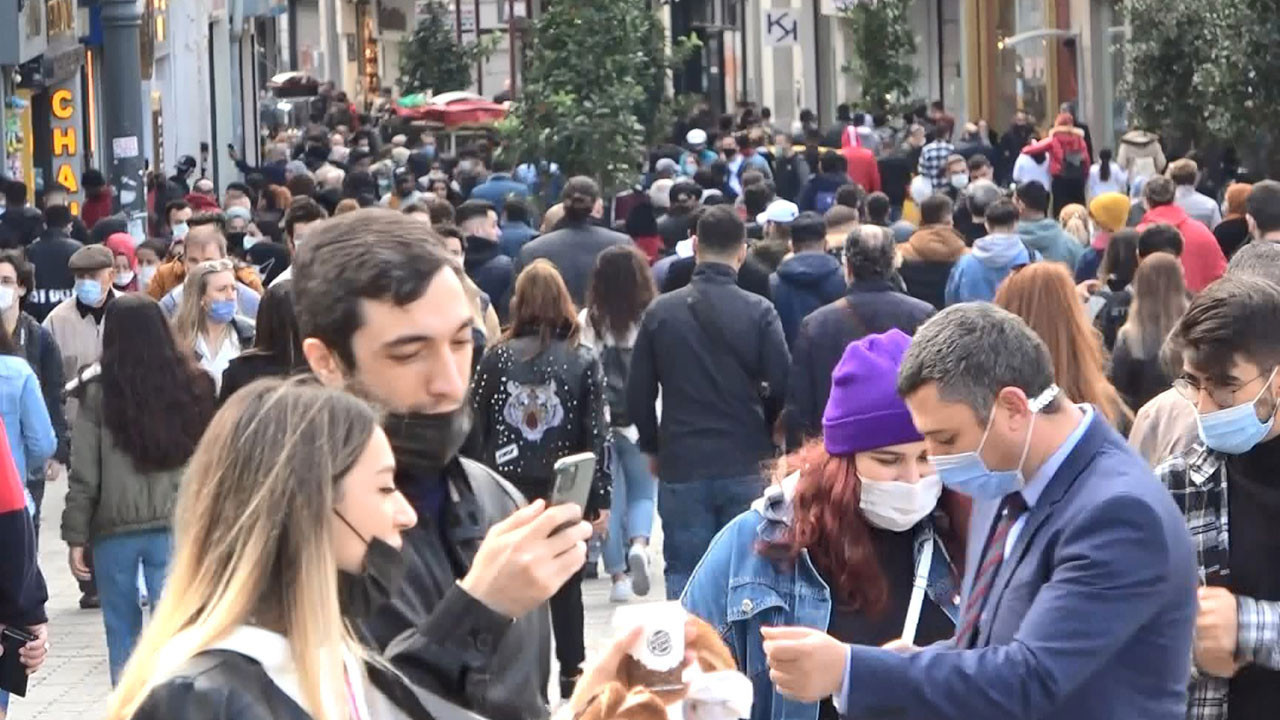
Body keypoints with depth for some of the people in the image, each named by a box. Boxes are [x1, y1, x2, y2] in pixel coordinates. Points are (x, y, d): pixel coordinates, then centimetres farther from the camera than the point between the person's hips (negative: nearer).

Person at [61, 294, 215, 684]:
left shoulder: (98, 393, -6)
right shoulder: (194, 386, -2)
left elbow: (84, 475, -4)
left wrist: (76, 536, 3)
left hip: (114, 528, -1)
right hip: (177, 524, 1)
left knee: (122, 629, 13)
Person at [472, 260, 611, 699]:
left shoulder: (497, 357, -4)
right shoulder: (582, 361, -4)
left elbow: (475, 426, -3)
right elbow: (596, 434, -6)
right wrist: (600, 497, -2)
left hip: (507, 488, 0)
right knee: (566, 585, 13)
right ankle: (572, 675, 19)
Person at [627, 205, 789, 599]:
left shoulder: (661, 311, -2)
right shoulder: (759, 312, -7)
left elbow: (638, 393, 2)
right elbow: (782, 388, -8)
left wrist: (653, 447, 18)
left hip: (680, 466, 1)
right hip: (745, 467, -1)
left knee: (683, 576, 5)